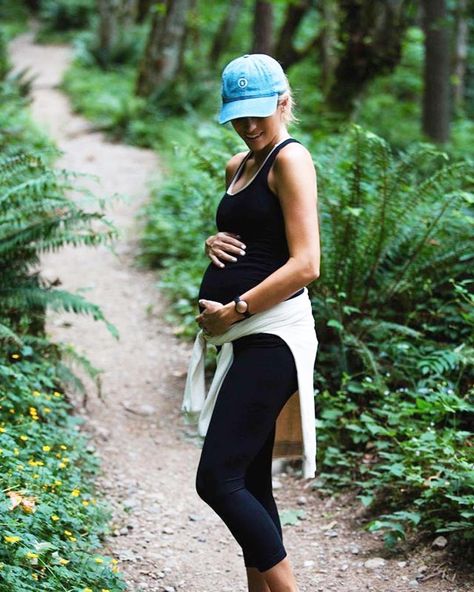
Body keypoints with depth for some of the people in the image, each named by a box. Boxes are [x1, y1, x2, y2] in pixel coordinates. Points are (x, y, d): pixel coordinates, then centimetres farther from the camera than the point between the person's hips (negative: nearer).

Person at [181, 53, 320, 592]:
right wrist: (213, 243, 9)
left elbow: (305, 264, -16)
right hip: (243, 340, 9)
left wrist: (233, 310, -16)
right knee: (250, 485, 10)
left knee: (217, 480, -15)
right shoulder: (237, 166, 19)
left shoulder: (290, 159, -7)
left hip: (271, 335, -9)